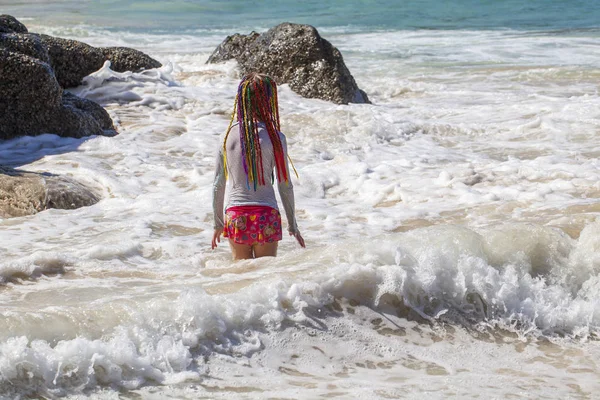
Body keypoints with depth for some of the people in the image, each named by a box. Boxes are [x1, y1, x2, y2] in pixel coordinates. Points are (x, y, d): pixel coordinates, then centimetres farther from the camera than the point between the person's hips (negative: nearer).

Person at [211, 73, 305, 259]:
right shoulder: (275, 138, -8)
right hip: (266, 215, -3)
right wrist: (292, 225, 8)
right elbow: (285, 185, -3)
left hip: (235, 217, 3)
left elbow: (218, 185, 6)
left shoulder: (228, 136, 1)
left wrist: (218, 223, 17)